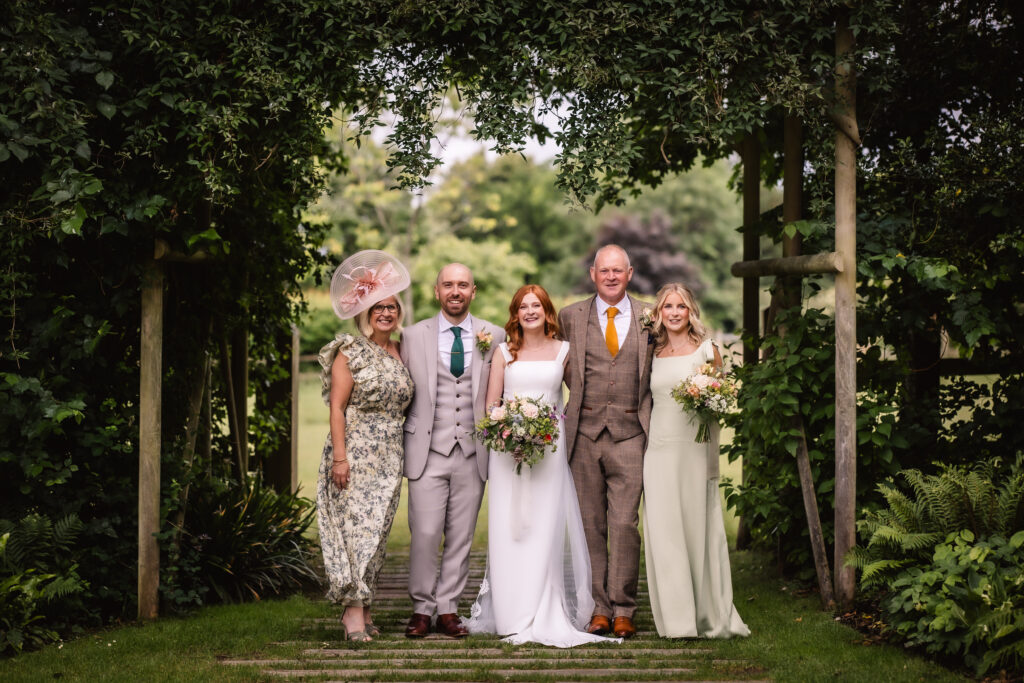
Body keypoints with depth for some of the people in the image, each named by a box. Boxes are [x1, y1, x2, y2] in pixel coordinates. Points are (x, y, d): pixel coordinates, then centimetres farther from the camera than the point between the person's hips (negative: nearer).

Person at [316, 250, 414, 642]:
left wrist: (403, 456, 12)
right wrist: (339, 457, -15)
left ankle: (362, 608, 12)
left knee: (378, 531, 6)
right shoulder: (350, 352, -3)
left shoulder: (400, 355, 13)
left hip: (389, 457, 6)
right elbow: (337, 407, -7)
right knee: (356, 525, -11)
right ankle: (354, 611, -12)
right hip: (355, 451, -5)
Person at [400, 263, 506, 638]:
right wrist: (400, 443, 3)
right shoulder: (414, 336, 5)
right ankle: (422, 609, 9)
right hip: (428, 452, -1)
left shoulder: (494, 336, 7)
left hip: (473, 452, 1)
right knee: (425, 534, -5)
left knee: (461, 537, 5)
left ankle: (448, 610, 14)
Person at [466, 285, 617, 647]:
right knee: (508, 529, -3)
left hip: (550, 447, 0)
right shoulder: (504, 352, 10)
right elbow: (490, 403, 8)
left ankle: (544, 616, -1)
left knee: (545, 529, -4)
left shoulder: (563, 351, 9)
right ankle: (512, 615, 1)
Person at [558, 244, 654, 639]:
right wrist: (565, 410, 8)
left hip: (630, 433, -1)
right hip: (585, 432, 1)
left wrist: (653, 423, 6)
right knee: (591, 525, 4)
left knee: (625, 523, -6)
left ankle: (623, 610, 1)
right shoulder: (571, 317, 8)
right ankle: (599, 608, 10)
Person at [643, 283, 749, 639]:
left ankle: (710, 617, 8)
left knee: (697, 526, -1)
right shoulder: (654, 353, 11)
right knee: (663, 532, 1)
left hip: (694, 447, -3)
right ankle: (676, 618, 7)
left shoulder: (706, 349, 3)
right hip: (659, 448, 3)